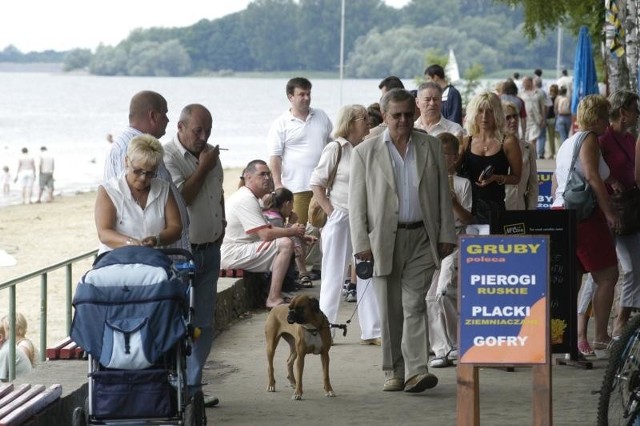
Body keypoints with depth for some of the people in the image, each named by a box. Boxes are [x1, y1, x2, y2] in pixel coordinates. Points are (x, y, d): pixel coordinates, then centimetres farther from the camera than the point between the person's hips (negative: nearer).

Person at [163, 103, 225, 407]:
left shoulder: (211, 154, 12)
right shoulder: (167, 157, -12)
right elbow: (181, 197, -22)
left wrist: (221, 224, 14)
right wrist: (202, 168, -14)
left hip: (209, 250, 8)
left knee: (204, 324, 9)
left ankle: (192, 387, 16)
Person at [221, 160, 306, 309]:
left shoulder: (248, 197, 19)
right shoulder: (246, 200, -17)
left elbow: (267, 228, 20)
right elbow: (266, 234, -23)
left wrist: (291, 230, 3)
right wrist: (292, 231, -8)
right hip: (232, 254, -11)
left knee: (284, 239, 20)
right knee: (286, 244, -20)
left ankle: (276, 295, 13)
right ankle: (274, 299, -21)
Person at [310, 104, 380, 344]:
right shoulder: (335, 149, -7)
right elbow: (316, 183, -6)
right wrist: (331, 212, -10)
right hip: (341, 219, -5)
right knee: (334, 275, 3)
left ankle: (372, 330, 11)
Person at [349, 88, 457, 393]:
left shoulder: (431, 147, 8)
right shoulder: (365, 152, 3)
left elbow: (443, 194, 10)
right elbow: (357, 203, 2)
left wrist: (446, 234, 3)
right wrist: (361, 243, -5)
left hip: (421, 237, 0)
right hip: (384, 239, 0)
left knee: (414, 305, -9)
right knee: (390, 310, 5)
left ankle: (416, 371, -15)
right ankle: (393, 372, 13)